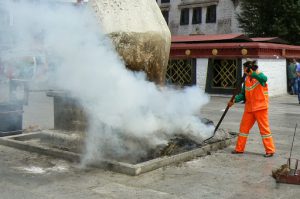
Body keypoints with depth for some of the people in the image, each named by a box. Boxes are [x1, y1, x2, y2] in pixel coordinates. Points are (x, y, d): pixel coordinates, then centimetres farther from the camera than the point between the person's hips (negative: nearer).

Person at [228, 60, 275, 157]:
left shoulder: (259, 76, -9)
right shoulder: (246, 80, 9)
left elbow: (264, 78, -35)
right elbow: (243, 94, 9)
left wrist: (253, 73, -43)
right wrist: (234, 100, -5)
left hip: (260, 107, -7)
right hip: (249, 107, 7)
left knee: (264, 128, -1)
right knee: (243, 127, 10)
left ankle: (270, 150, 8)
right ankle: (239, 148, 21)